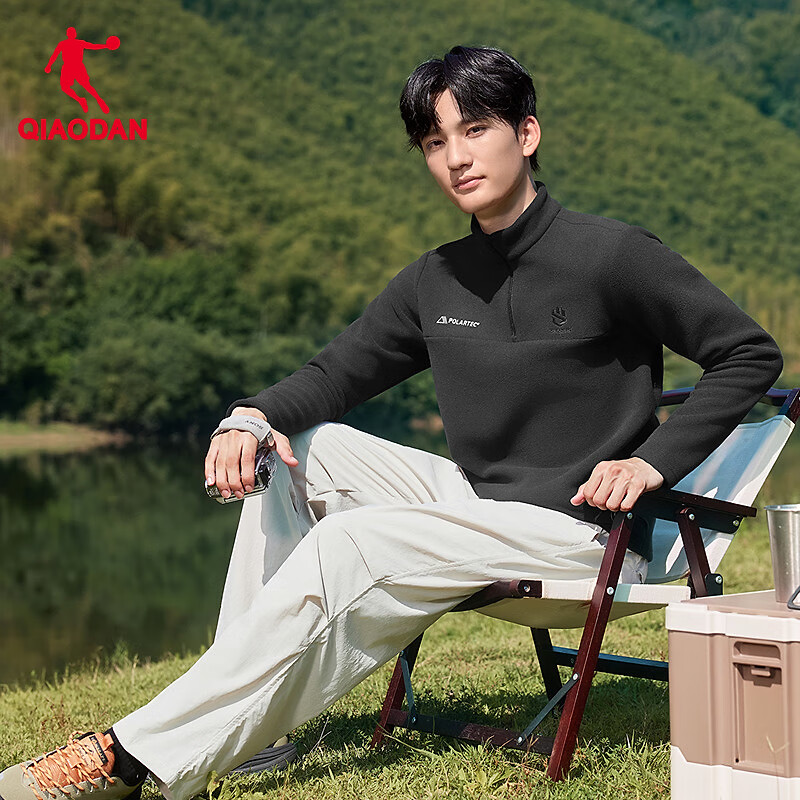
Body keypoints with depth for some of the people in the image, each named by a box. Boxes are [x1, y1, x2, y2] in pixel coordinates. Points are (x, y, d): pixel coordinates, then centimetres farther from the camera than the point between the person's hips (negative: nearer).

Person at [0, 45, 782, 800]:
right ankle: (248, 712, -8)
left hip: (582, 531, -7)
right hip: (474, 499, 7)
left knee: (346, 544, -25)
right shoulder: (434, 281, 8)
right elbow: (338, 368, 12)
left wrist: (653, 460, -17)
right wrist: (251, 417, -10)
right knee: (294, 447, -3)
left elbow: (750, 353, -6)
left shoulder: (613, 255, -10)